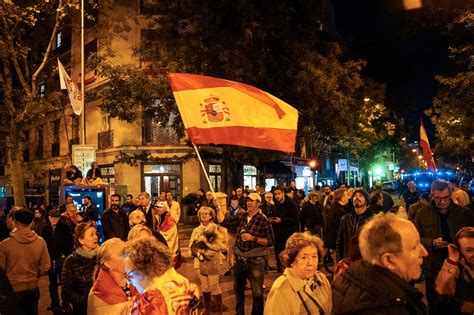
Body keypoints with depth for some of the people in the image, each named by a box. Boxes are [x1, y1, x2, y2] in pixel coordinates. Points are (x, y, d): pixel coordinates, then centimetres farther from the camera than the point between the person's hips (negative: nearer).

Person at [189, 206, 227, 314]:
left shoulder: (216, 229, -7)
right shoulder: (196, 230, 7)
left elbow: (222, 245, -15)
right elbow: (192, 246, 6)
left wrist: (206, 242, -17)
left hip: (213, 261, -4)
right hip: (200, 261, 4)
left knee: (214, 286, 0)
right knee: (204, 286, 14)